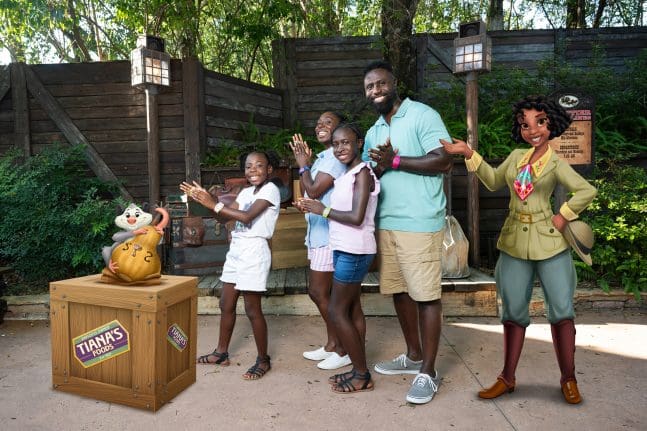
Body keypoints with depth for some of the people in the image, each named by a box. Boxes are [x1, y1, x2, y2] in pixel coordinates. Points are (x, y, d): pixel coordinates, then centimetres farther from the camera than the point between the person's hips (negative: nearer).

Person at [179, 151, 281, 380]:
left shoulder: (270, 189, -10)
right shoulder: (246, 192, 15)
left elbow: (247, 217, -21)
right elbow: (226, 215, 10)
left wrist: (214, 205, -18)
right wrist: (205, 199, -3)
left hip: (254, 252, -8)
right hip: (236, 250, 8)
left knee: (252, 310, -2)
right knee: (226, 304, 14)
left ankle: (263, 360, 13)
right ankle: (221, 352, 30)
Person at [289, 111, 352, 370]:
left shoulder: (336, 156, -13)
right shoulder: (321, 158, 17)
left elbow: (314, 191, -19)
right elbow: (305, 192, 18)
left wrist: (304, 165, -4)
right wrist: (303, 163, 9)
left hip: (329, 234, -10)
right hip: (317, 233, 10)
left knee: (320, 292, -4)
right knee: (318, 291, 14)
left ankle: (343, 350, 9)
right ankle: (332, 344, 27)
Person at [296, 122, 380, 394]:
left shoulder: (362, 173, -14)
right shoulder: (347, 175, 13)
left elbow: (356, 217, -23)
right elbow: (342, 212, 12)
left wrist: (324, 210, -13)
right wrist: (313, 208, 3)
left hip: (354, 251, -10)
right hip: (346, 250, 10)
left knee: (336, 311, -4)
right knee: (352, 309, 13)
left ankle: (363, 376, 7)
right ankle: (359, 370, 22)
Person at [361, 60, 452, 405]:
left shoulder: (422, 115, -5)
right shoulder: (374, 131, 18)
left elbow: (444, 160, -15)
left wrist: (395, 160, -15)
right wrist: (378, 165, -7)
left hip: (419, 223, -8)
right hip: (386, 222, 8)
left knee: (425, 295, -2)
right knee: (399, 290, 13)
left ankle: (428, 372, 9)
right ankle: (414, 356, 30)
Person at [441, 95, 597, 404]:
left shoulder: (556, 164, -5)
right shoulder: (516, 156, 9)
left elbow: (587, 191, -14)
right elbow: (493, 181, 17)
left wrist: (564, 216, -13)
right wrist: (469, 154, 12)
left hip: (549, 242, -4)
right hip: (514, 243, 4)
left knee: (561, 310, -1)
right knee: (513, 311, 8)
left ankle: (568, 379, 18)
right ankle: (507, 378, 20)